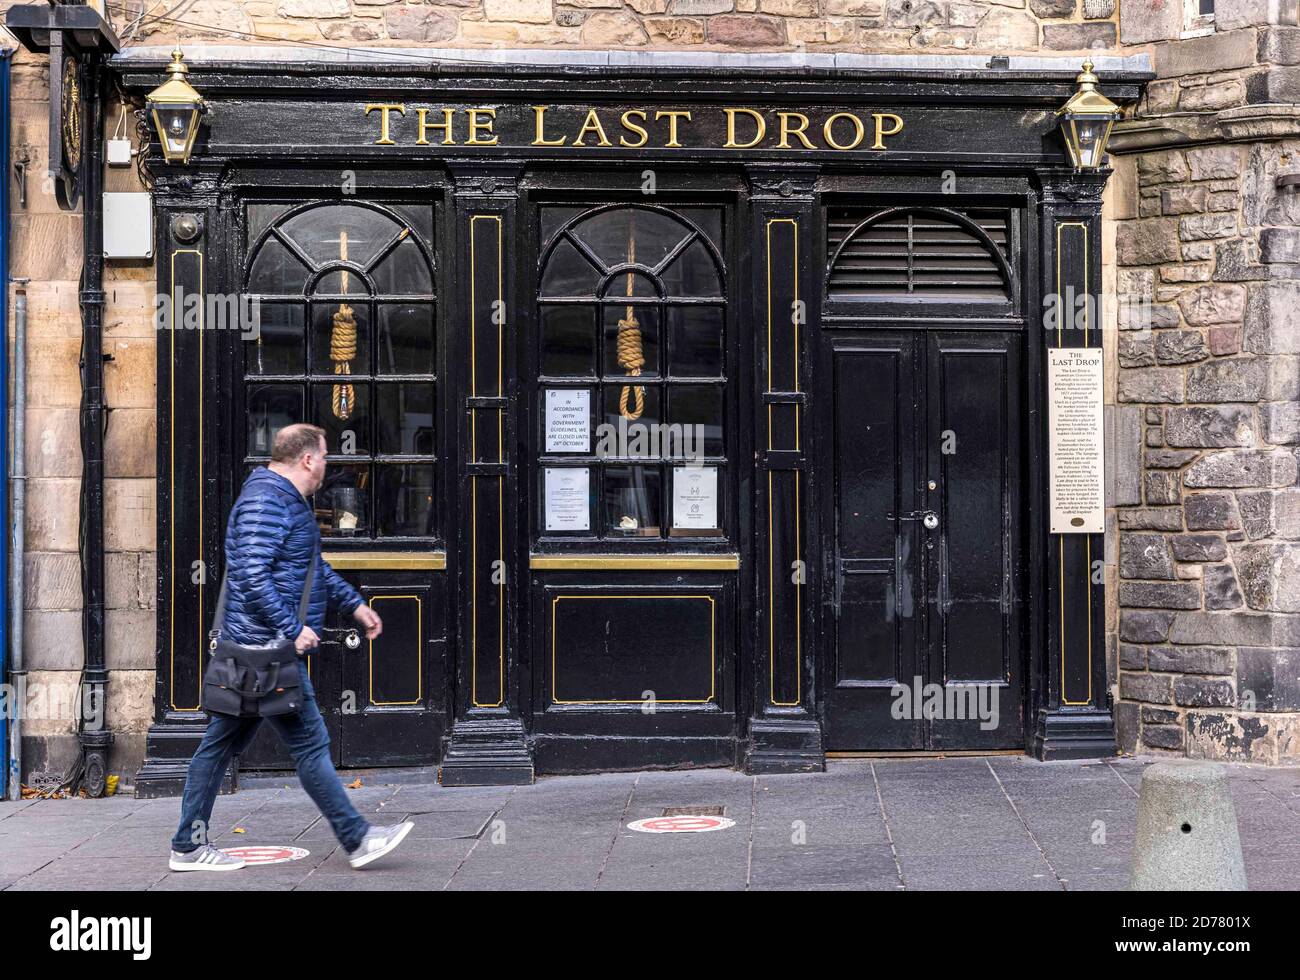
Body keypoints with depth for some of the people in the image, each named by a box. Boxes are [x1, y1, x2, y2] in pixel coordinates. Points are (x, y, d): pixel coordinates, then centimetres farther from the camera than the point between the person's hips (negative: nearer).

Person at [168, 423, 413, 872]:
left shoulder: (289, 500, 19)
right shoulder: (266, 502, -16)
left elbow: (314, 567, 31)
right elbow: (252, 576, -25)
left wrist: (354, 604, 29)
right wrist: (293, 629, -23)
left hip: (250, 651, 11)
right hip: (267, 649, -11)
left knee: (221, 745, 13)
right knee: (311, 745, -4)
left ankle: (188, 846, 19)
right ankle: (357, 839, 3)